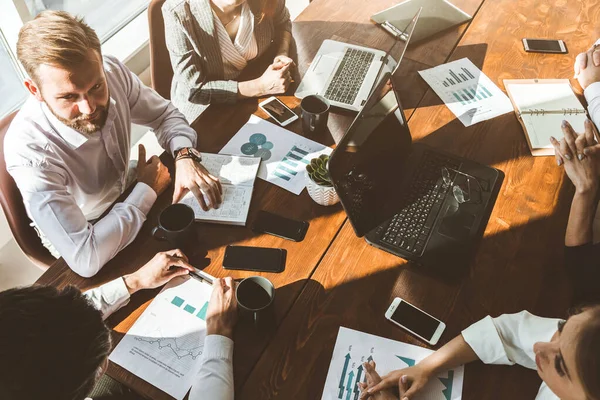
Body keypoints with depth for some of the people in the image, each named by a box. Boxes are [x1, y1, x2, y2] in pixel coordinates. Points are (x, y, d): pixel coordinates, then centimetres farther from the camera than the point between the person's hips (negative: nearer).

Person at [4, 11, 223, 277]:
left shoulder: (112, 73, -24)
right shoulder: (28, 150, -38)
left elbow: (164, 114, -5)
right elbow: (85, 259, -39)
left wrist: (185, 157, -26)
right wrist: (146, 190, -28)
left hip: (128, 198, 6)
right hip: (82, 240, -5)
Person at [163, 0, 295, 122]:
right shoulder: (179, 11, -28)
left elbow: (282, 22, 7)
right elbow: (193, 88, -25)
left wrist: (282, 55, -13)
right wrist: (259, 87, -31)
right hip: (204, 103, -3)